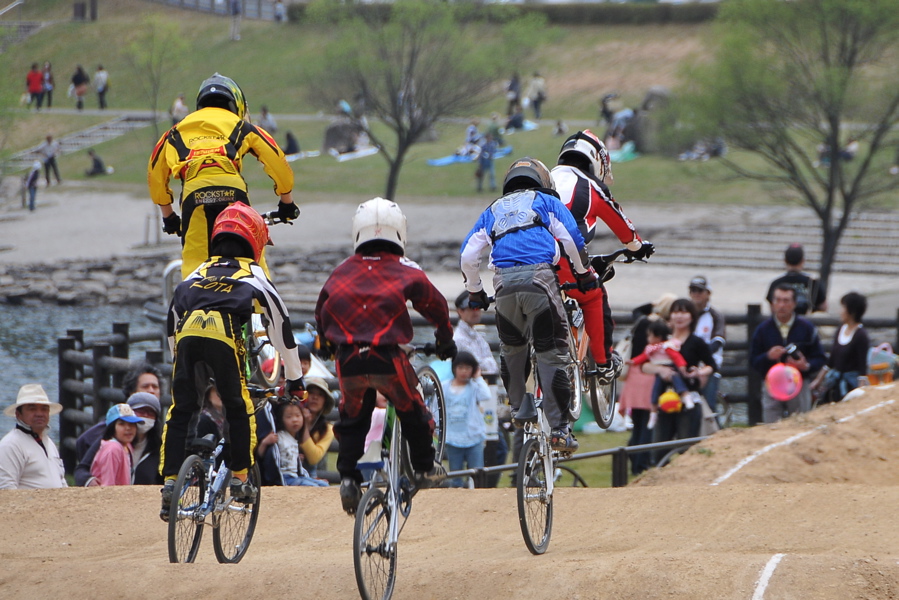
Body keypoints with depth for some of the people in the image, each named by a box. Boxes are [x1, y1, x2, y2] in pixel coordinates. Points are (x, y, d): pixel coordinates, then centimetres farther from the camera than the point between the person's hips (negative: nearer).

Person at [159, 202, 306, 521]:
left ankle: (170, 482, 3)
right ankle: (240, 479, 12)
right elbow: (281, 325, 30)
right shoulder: (254, 274, 27)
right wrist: (294, 378, 38)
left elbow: (172, 318, 36)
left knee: (180, 411, 10)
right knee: (239, 410, 13)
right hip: (224, 334, -3)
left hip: (187, 333, 3)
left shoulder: (198, 273, 35)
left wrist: (178, 360, 48)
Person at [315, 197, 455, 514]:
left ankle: (348, 477, 6)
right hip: (388, 358, -2)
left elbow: (321, 315, 19)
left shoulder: (341, 272, 13)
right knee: (412, 412, 19)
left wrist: (330, 346, 37)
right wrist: (446, 341, 35)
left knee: (352, 418, 18)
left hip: (348, 359, 2)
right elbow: (435, 306, 17)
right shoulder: (406, 271, 6)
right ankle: (424, 469, 28)